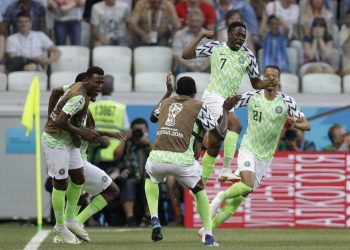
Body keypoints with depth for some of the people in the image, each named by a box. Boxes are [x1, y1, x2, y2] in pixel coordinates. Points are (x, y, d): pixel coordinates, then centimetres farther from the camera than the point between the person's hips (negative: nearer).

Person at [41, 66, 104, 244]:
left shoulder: (79, 87, 2)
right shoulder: (80, 97, -28)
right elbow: (60, 121, -33)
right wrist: (83, 133, -23)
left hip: (69, 141, 10)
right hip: (56, 142, -10)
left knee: (78, 179, 15)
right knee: (60, 184, -1)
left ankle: (70, 220, 28)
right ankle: (60, 227, 12)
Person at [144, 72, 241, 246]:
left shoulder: (166, 102, 22)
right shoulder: (199, 106, 11)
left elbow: (153, 118, 47)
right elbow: (220, 135, 12)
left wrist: (168, 93, 57)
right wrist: (226, 111, 27)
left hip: (157, 157, 2)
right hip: (182, 160, -2)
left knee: (150, 178, 39)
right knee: (198, 189, 29)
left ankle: (154, 220, 18)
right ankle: (208, 236, 19)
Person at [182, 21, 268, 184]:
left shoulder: (247, 55, 10)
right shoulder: (215, 47, 1)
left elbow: (256, 83, 14)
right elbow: (186, 55, -1)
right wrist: (202, 36, -6)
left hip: (228, 101, 6)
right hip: (213, 96, -6)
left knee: (214, 147, 9)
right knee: (235, 125, -30)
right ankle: (226, 169, -33)